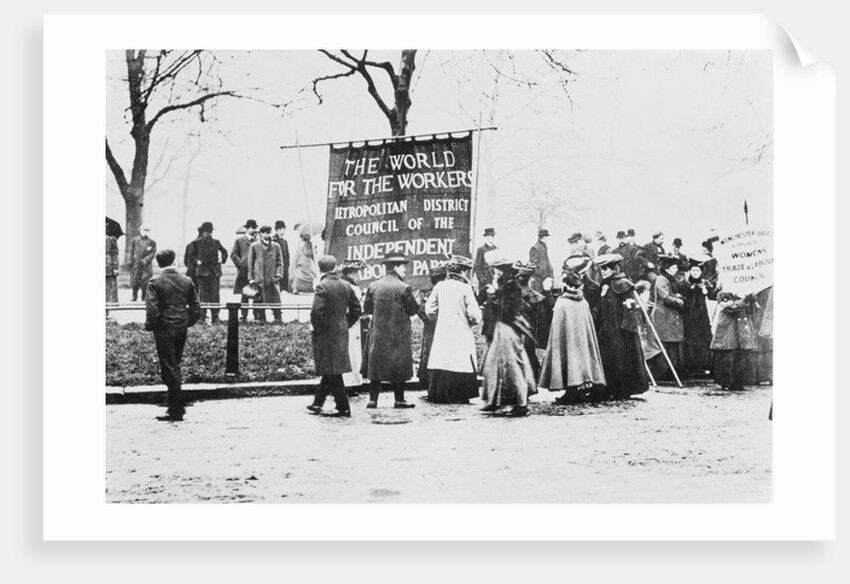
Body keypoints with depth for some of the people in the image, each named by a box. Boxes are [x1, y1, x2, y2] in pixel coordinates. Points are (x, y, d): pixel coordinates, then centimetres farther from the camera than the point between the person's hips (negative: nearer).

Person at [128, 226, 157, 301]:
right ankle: (134, 297, 15)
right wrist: (131, 261, 1)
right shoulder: (134, 240, 8)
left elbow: (153, 253, -2)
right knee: (134, 282, 1)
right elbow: (131, 251, 10)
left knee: (145, 283, -4)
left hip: (146, 265, -1)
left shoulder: (152, 242, 4)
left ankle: (144, 298, 5)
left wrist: (145, 260, -14)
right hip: (136, 264, 1)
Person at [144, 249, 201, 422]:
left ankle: (177, 411, 0)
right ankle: (176, 406, 24)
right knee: (174, 367, 18)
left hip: (164, 330, -5)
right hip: (182, 330, 5)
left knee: (169, 369, 0)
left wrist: (149, 326, -1)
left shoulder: (155, 282, -11)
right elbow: (196, 307, 4)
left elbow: (152, 310, -17)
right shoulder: (186, 281, 3)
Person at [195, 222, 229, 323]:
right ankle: (202, 317, 3)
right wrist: (196, 261, 1)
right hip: (203, 272, -2)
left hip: (215, 272, 2)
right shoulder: (198, 243, 2)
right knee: (203, 296, -1)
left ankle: (215, 318, 5)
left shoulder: (216, 242, 8)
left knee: (215, 295, 0)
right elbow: (191, 254, 15)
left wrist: (222, 260, 8)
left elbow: (224, 252, 23)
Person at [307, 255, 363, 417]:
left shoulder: (322, 286, -16)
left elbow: (316, 312, -23)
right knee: (330, 371, 16)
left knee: (332, 372, -1)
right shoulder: (346, 286, 5)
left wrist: (317, 328, -7)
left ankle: (343, 408, 0)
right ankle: (318, 403, 27)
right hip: (342, 334, 7)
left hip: (326, 334, -7)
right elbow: (356, 310, 9)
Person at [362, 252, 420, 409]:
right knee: (398, 365, 6)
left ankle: (373, 399, 6)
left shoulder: (373, 286, -1)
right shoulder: (404, 288, -13)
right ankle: (399, 400, 10)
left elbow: (366, 308, 7)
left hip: (377, 334, 3)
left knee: (376, 365, 9)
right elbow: (413, 310, -6)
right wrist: (416, 300, 12)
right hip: (399, 335, -3)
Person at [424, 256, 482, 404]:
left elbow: (429, 310, 6)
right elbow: (475, 316, -12)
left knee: (441, 365, 9)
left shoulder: (439, 286, 4)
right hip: (461, 335, -4)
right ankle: (462, 397, 2)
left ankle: (439, 396, 11)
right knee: (462, 367, 2)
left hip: (441, 333, 4)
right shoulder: (465, 288, -9)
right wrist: (473, 321, 9)